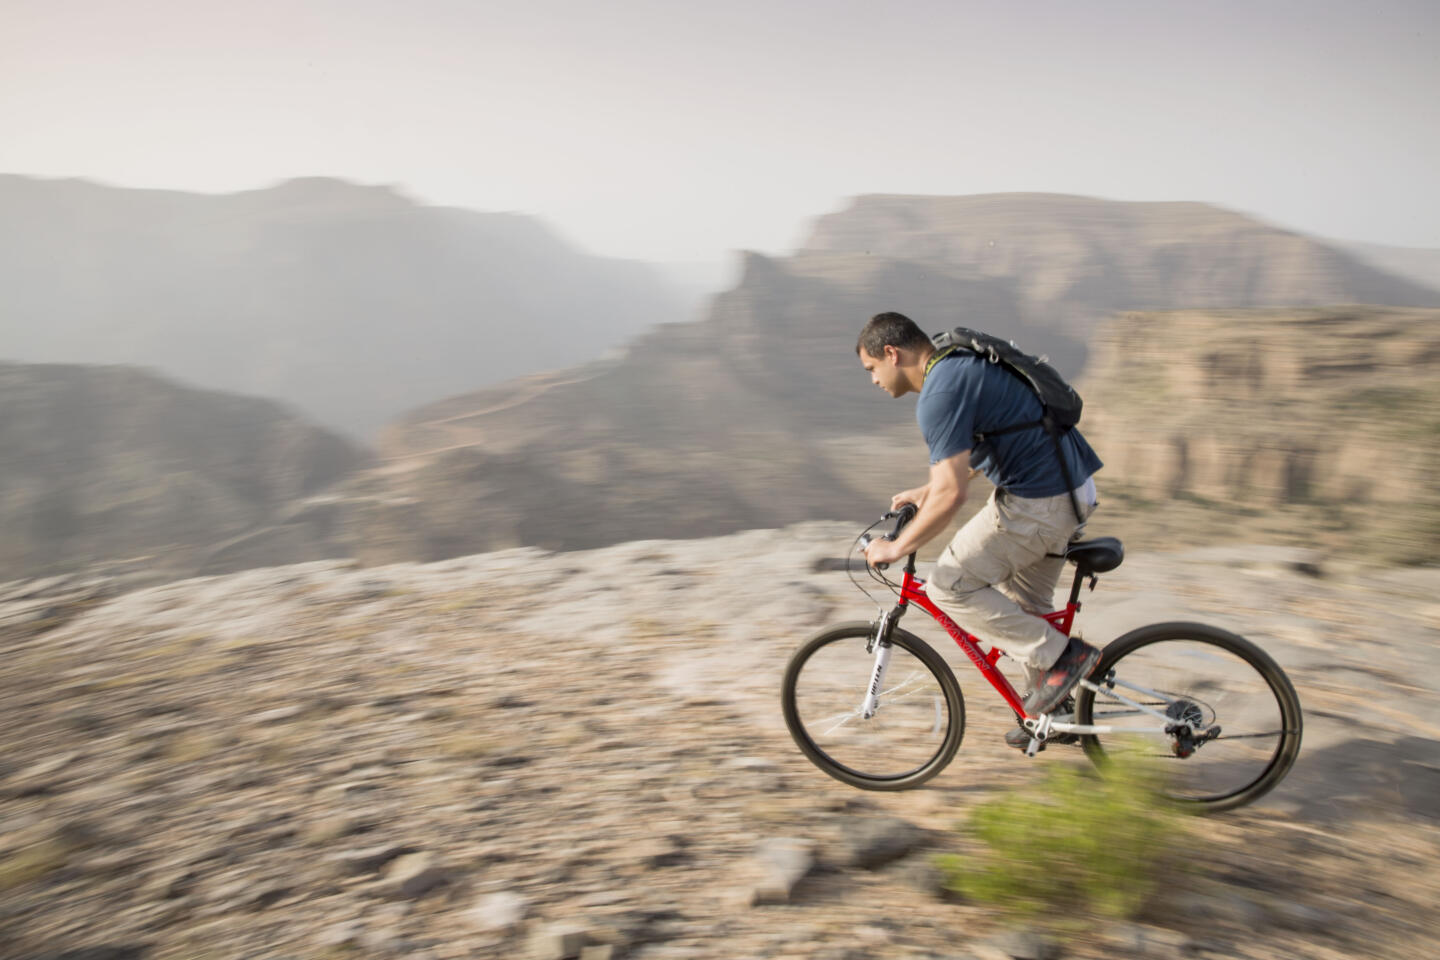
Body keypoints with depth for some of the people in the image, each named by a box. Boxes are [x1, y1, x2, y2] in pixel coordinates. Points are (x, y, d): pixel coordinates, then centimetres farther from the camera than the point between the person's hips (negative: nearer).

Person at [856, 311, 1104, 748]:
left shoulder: (941, 392, -19)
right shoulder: (960, 363, 13)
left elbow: (950, 495, -25)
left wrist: (896, 547, -14)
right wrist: (927, 491, 29)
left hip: (1037, 501, -10)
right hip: (1071, 489, 10)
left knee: (950, 588, -3)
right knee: (1022, 605, 22)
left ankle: (1060, 656, 3)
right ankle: (1053, 710, 35)